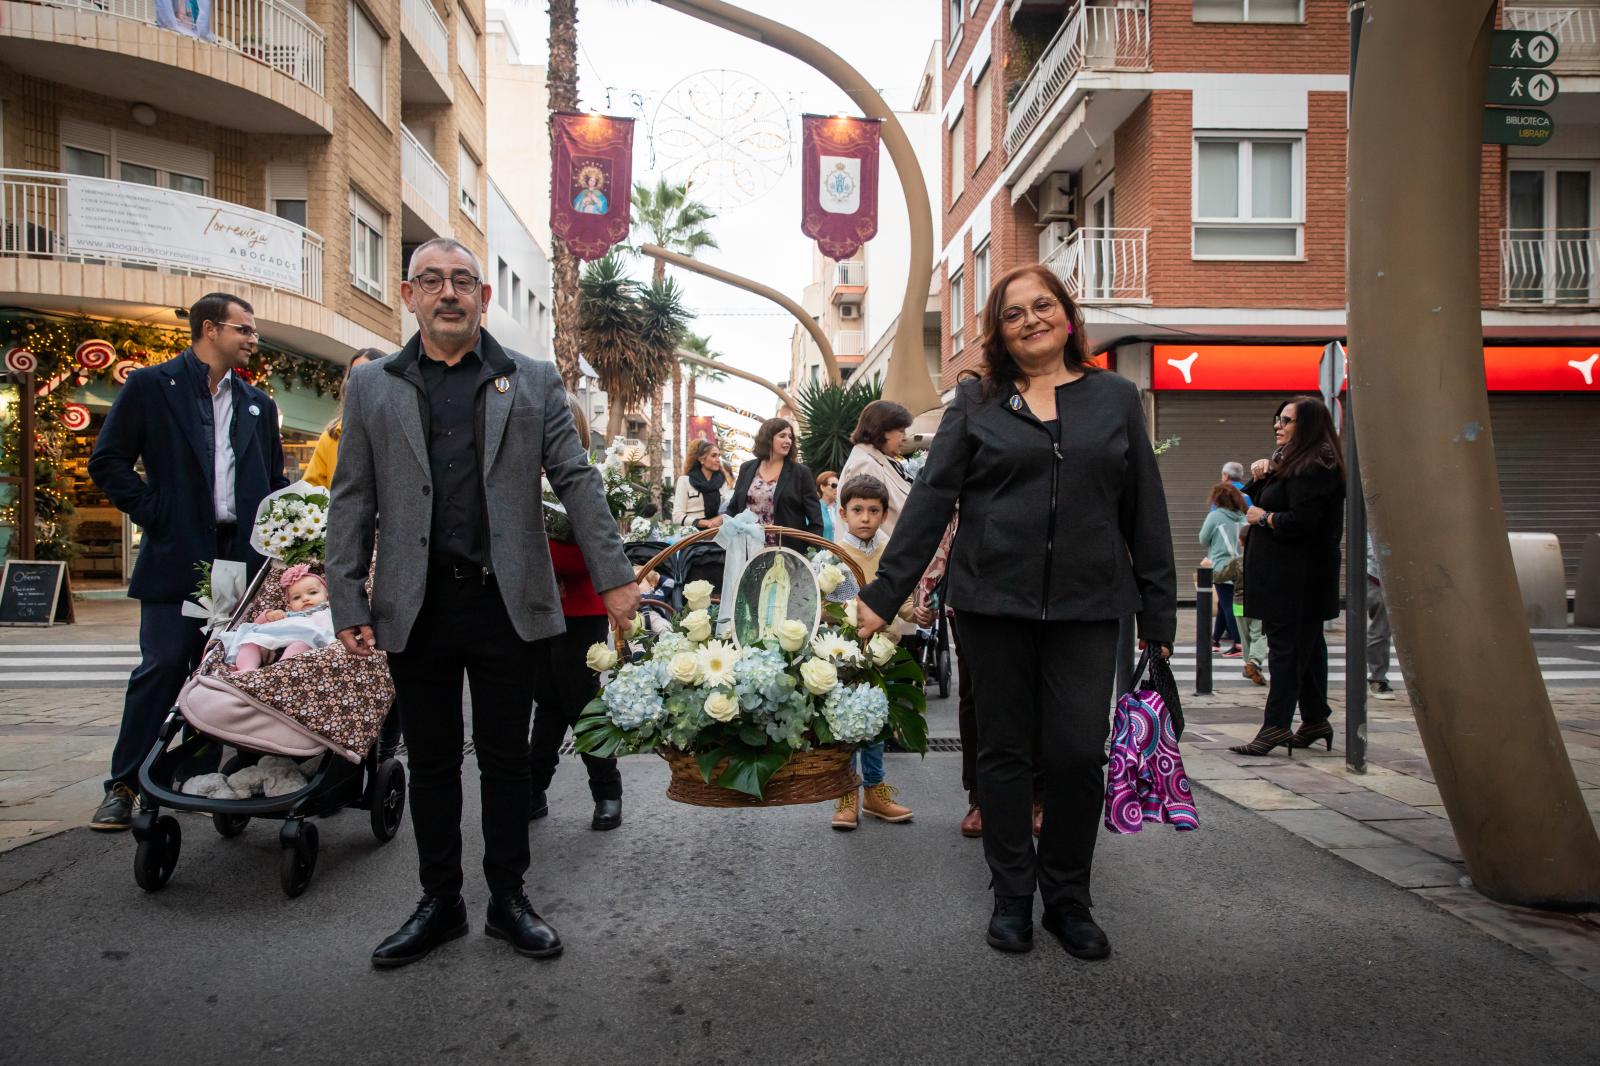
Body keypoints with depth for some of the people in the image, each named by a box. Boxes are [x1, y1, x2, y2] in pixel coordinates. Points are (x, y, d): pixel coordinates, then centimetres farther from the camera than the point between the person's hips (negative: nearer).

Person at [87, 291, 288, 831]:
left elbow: (275, 478, 22)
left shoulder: (257, 403, 16)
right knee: (161, 669, -4)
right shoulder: (150, 386, 2)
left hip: (243, 559, 4)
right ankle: (123, 785, 8)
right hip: (177, 557, -4)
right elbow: (107, 460, -1)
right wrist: (153, 513, -8)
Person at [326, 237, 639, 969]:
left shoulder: (533, 382, 7)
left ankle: (508, 900, 23)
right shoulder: (371, 387, 9)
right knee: (431, 762, 11)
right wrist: (348, 604, 0)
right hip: (416, 607, 1)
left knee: (505, 757, 9)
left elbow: (576, 481, 3)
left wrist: (614, 576, -3)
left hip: (507, 601, -1)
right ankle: (439, 903, 26)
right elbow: (353, 502, 7)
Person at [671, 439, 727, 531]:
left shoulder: (722, 480, 13)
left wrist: (721, 518, -11)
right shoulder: (685, 480, 4)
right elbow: (677, 517, -4)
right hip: (693, 531, -2)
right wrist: (706, 522, -14)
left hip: (716, 531, 2)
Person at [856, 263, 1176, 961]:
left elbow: (1146, 511, 9)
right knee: (1005, 751, 8)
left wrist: (1159, 612, 6)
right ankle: (1012, 897, 23)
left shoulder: (1116, 398, 10)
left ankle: (1069, 898, 19)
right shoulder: (976, 402, 6)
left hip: (1085, 608, 1)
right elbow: (931, 499, 1)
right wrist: (884, 593, -5)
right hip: (993, 603, 0)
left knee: (1079, 752, -2)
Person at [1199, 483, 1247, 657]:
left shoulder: (1215, 516, -9)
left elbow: (1203, 539, -3)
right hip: (1239, 567, 6)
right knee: (1224, 604, 16)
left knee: (1227, 605, -4)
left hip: (1222, 567, -6)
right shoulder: (1242, 517, 5)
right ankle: (1215, 640, 27)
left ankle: (1238, 645, -10)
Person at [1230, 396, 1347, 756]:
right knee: (1306, 645, 14)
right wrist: (1259, 475, 5)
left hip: (1297, 577, -10)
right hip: (1286, 574, 10)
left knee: (1286, 646, -11)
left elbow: (1299, 521, -25)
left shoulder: (1315, 467, -15)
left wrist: (1263, 518, -9)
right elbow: (1254, 502, 23)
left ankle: (1276, 726, -11)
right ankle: (1315, 719, 22)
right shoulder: (1288, 460, 18)